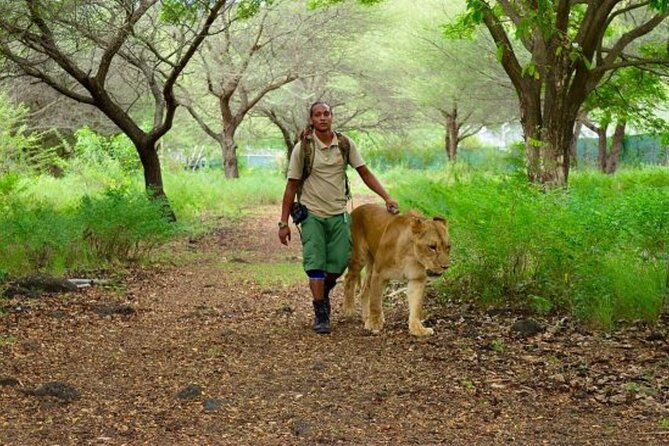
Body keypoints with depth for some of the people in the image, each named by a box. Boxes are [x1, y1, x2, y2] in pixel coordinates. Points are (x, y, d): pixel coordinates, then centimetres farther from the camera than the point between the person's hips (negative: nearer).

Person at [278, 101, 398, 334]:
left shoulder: (345, 144, 0)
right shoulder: (303, 148, -7)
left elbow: (365, 173, 6)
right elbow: (292, 186, -3)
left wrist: (387, 197, -5)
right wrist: (283, 223, -4)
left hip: (339, 215, 3)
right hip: (312, 215, -3)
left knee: (338, 264, 5)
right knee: (315, 265, -7)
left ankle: (323, 293, 35)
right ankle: (321, 315, 1)